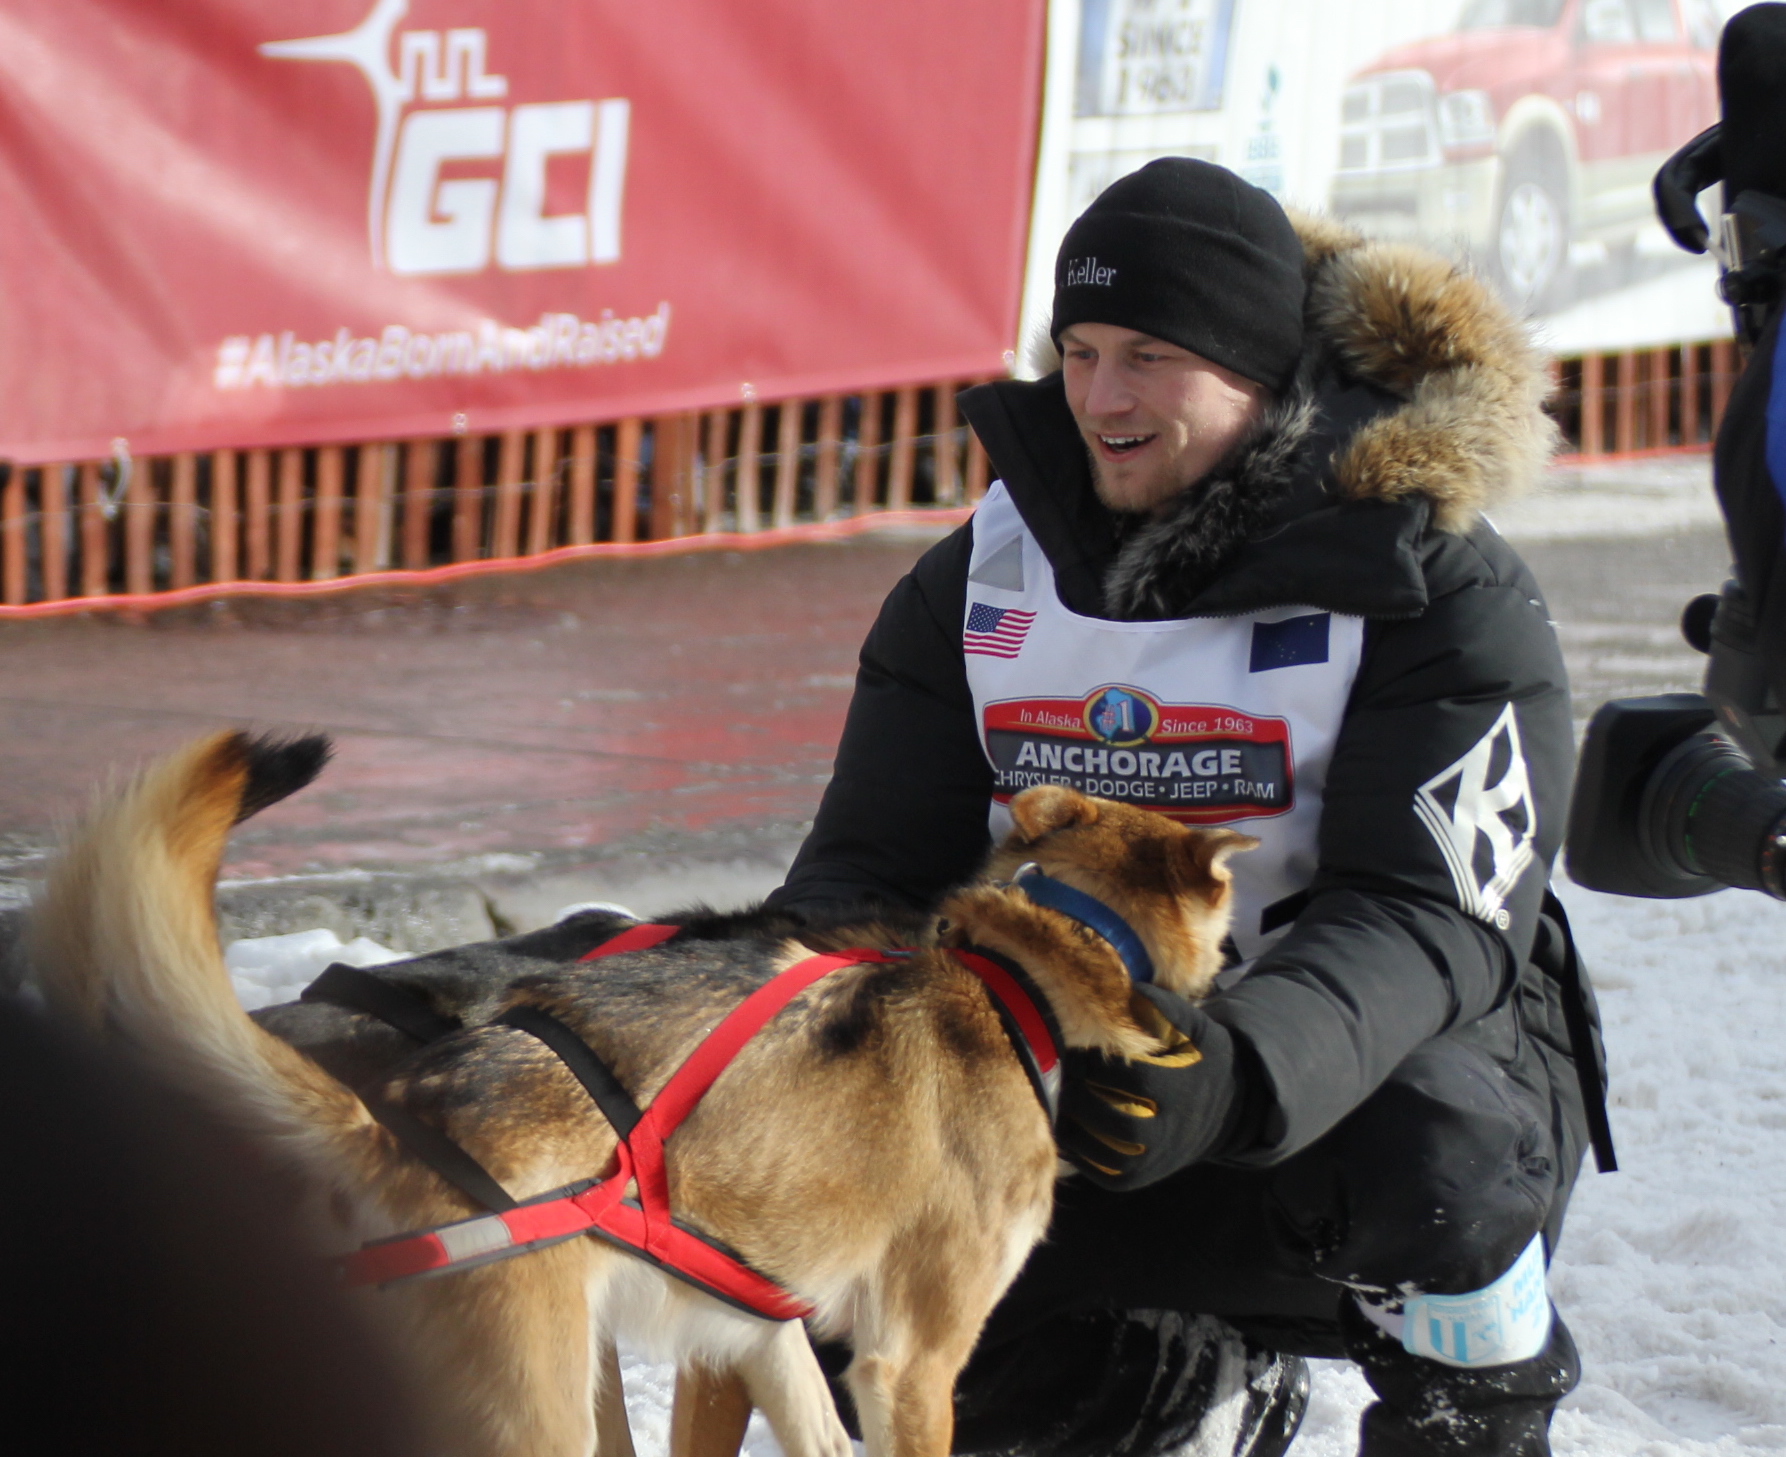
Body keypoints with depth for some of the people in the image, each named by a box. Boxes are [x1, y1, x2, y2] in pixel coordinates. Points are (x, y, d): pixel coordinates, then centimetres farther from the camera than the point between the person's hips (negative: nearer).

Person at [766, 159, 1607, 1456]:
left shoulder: (1435, 590, -13)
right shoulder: (988, 579, 3)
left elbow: (1430, 916, -23)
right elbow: (878, 859, 1)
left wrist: (1238, 1071, -42)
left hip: (1382, 1067, -5)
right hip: (1094, 1077, 5)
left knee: (1425, 1152, -40)